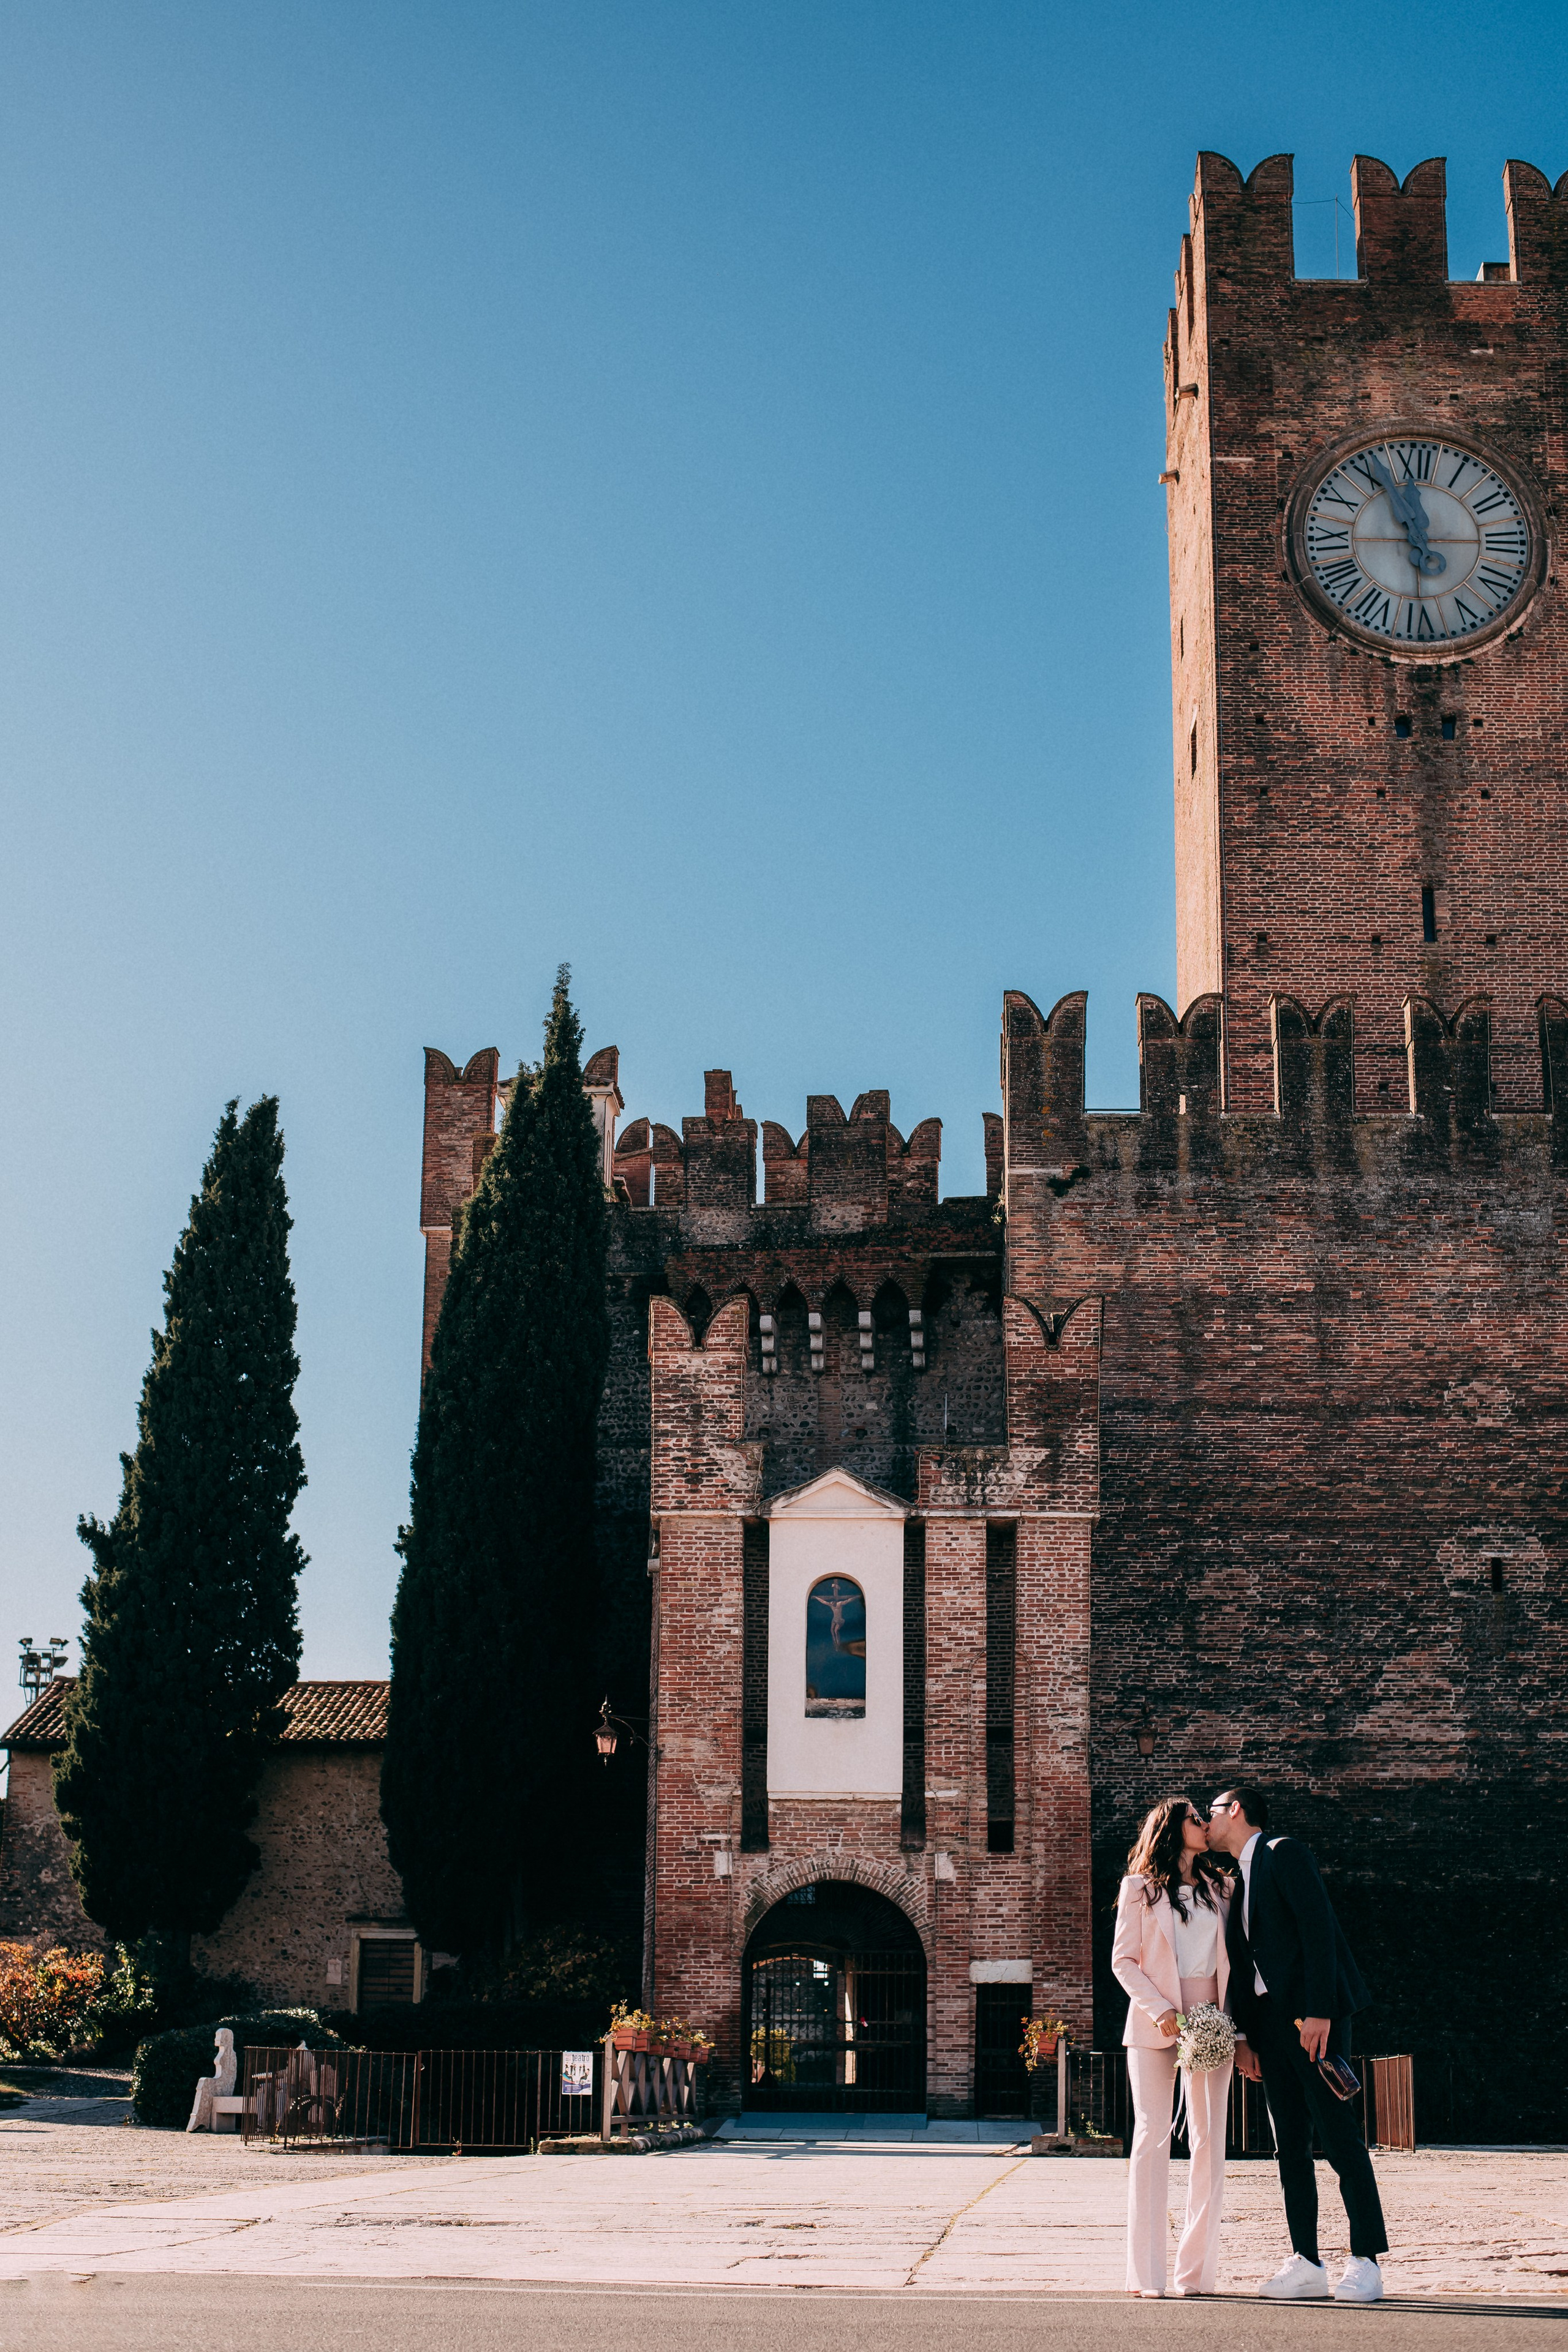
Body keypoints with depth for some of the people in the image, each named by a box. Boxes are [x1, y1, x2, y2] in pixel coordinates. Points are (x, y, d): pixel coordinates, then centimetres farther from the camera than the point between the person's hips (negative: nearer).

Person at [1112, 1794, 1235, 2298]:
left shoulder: (1218, 1887, 16)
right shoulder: (1140, 1888, 4)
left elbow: (1232, 1954, 15)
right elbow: (1123, 1960, 0)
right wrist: (1160, 2010, -13)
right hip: (1156, 2025, -4)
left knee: (1209, 2142, -1)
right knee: (1152, 2139, -7)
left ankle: (1197, 2269, 3)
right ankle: (1147, 2272, -6)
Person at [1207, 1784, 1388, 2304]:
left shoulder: (1284, 1854, -5)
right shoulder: (1236, 1879, 20)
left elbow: (1318, 1929, -14)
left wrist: (1319, 2011, -20)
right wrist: (1242, 2036, 11)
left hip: (1312, 2014, -8)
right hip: (1269, 2020, 8)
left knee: (1340, 2135, -7)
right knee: (1289, 2143, 5)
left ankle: (1365, 2262, -5)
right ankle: (1306, 2264, 6)